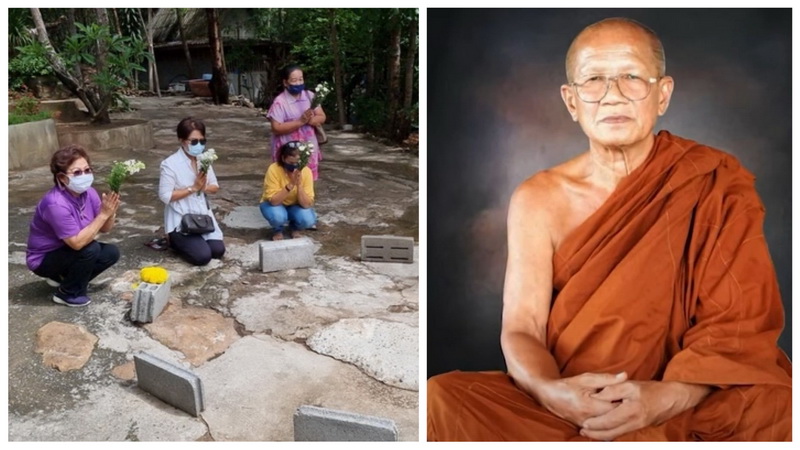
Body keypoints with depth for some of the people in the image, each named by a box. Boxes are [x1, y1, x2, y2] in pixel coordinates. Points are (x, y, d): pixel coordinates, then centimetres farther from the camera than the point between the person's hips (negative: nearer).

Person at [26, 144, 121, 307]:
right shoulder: (56, 204, -32)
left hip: (67, 252, 7)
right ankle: (67, 294, -5)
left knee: (111, 252, -5)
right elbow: (77, 242, -34)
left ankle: (63, 276, 11)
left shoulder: (89, 193, -10)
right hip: (44, 259, -7)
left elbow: (105, 229, -5)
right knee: (91, 249, -27)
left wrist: (111, 213, -27)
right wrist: (103, 214, -35)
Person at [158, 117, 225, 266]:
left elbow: (215, 187, 8)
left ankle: (184, 241, 20)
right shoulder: (170, 164, -16)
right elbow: (165, 196, -18)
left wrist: (204, 187, -15)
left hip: (203, 216, 6)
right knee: (202, 256, -19)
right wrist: (193, 188, -20)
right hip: (181, 220, -6)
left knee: (218, 251, -8)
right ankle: (175, 240, 12)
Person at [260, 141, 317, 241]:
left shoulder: (306, 172, -22)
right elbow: (273, 200, -31)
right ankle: (277, 230, 1)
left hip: (295, 206, 2)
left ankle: (295, 227, 7)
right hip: (275, 204, -2)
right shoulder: (273, 170, -28)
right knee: (277, 216, -36)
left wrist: (299, 185, -38)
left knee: (308, 220, -29)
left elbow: (307, 204, -25)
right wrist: (290, 185, -40)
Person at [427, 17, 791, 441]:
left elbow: (740, 326, -7)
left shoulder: (717, 185, -3)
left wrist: (666, 398, -26)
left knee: (776, 406, -33)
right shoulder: (539, 200, -1)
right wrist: (552, 392, -28)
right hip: (562, 406, 1)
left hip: (684, 408, 0)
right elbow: (520, 330, -6)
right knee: (444, 397, -25)